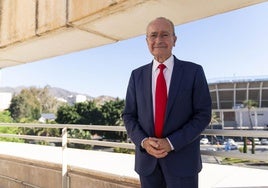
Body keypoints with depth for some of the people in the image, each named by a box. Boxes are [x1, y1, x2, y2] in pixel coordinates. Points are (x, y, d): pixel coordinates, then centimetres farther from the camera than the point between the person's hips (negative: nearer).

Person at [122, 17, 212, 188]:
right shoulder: (137, 75, 4)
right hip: (147, 160, 3)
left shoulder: (194, 71, -4)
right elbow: (129, 116, 5)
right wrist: (143, 142, -13)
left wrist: (171, 143, -15)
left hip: (182, 160, -2)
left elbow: (203, 114, -6)